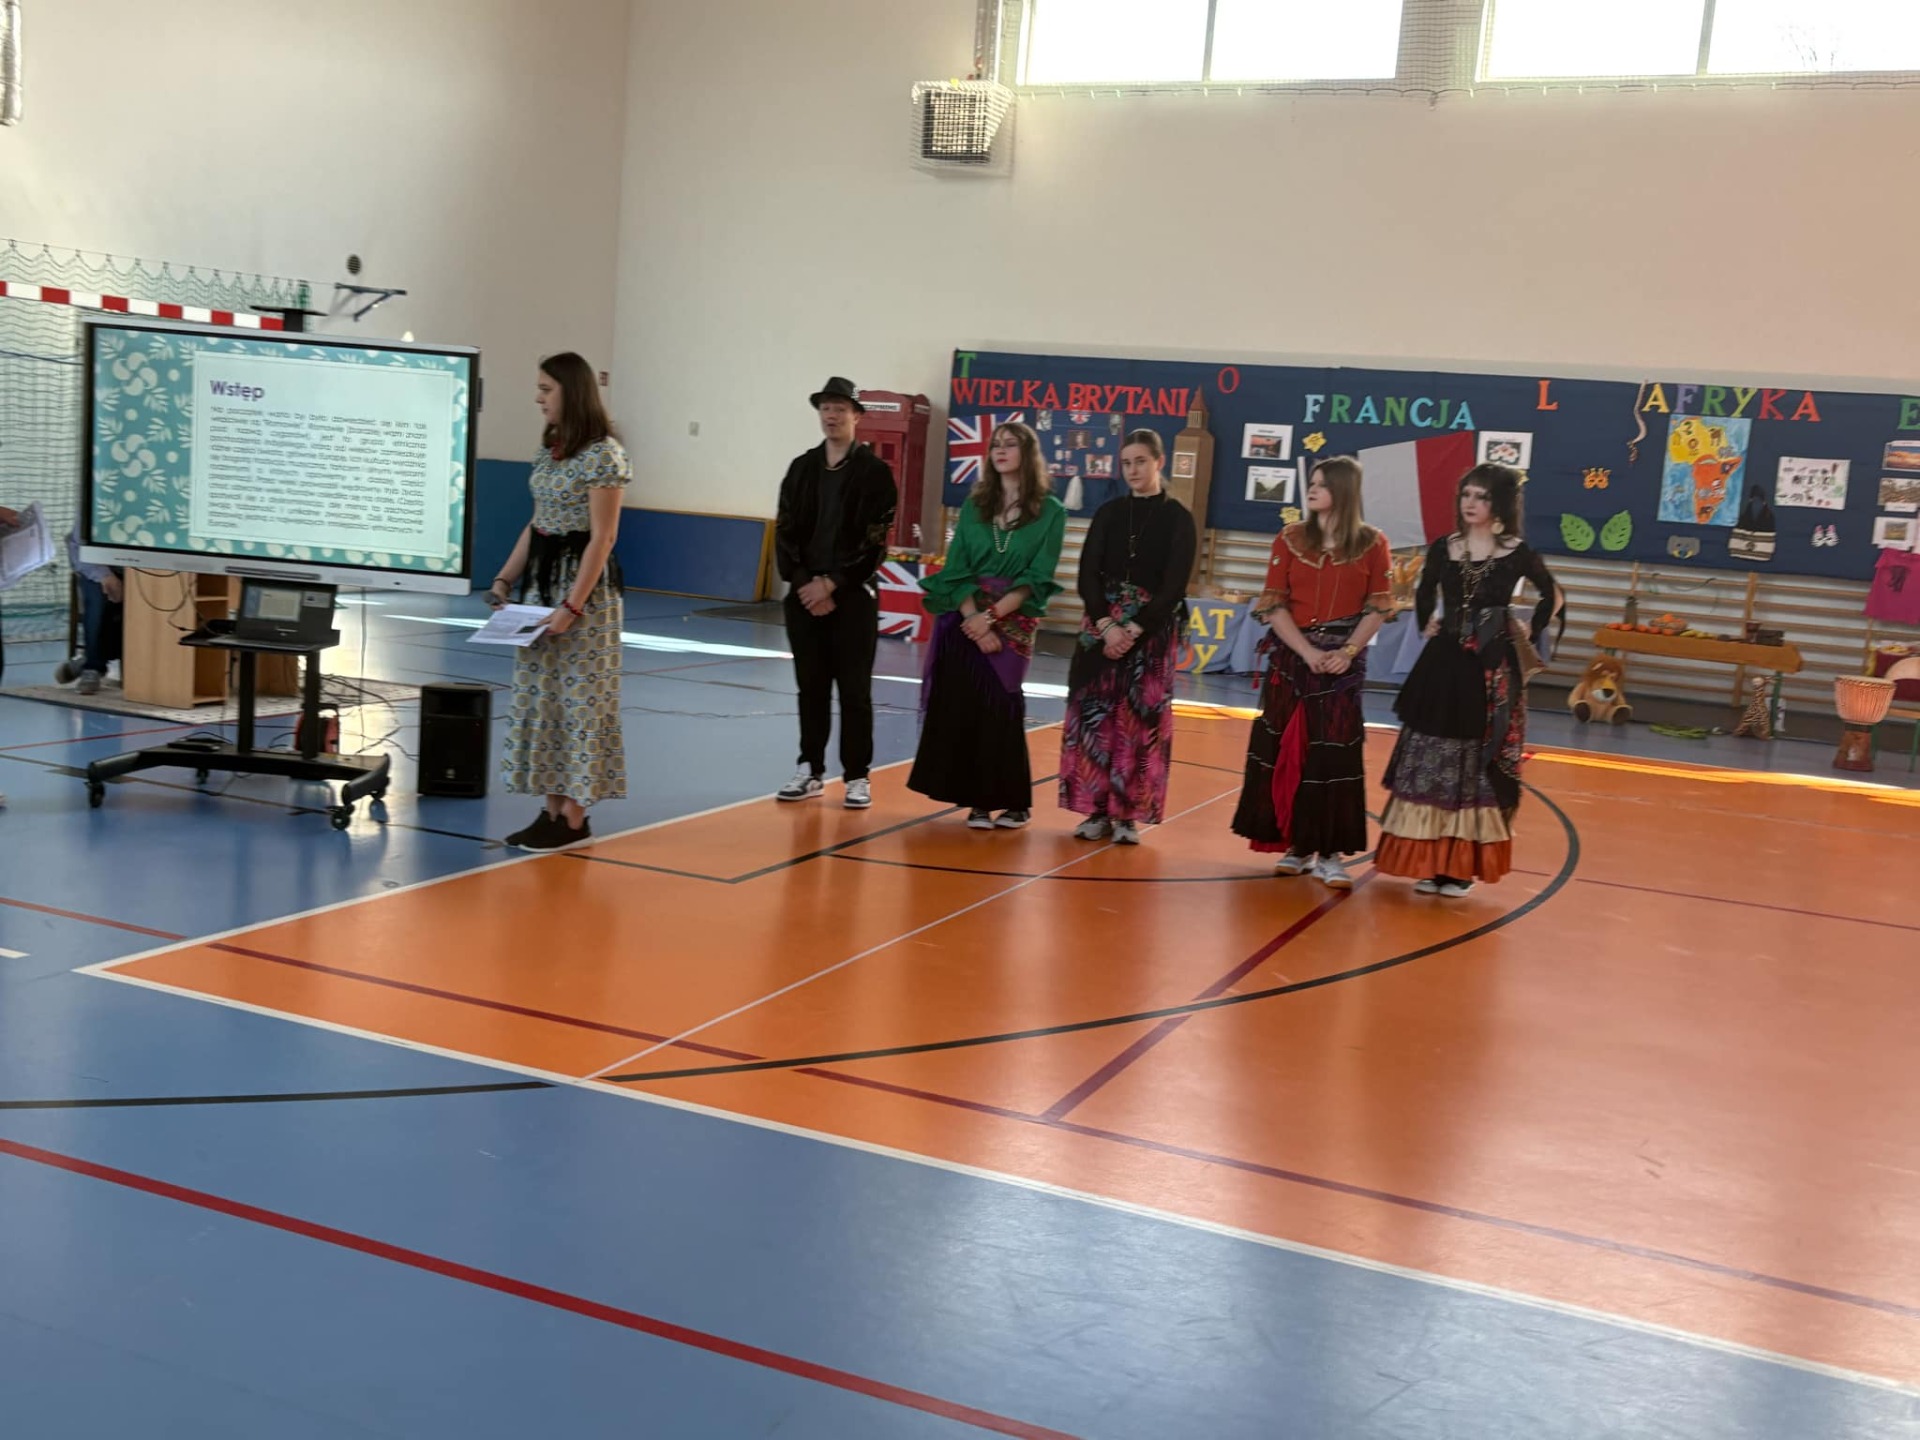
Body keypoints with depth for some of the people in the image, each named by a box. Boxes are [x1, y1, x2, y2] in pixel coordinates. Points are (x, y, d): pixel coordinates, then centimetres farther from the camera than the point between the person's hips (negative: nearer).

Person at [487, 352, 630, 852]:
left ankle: (574, 819, 3)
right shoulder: (549, 449, 12)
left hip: (584, 582, -9)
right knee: (538, 697, 9)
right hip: (539, 578, 9)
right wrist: (504, 579, 9)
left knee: (579, 699, -3)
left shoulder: (603, 454, -13)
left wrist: (572, 606, -20)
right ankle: (553, 808, 15)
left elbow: (601, 538, -16)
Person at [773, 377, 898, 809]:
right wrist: (804, 583, -8)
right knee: (811, 687, 9)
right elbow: (785, 533, 5)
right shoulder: (801, 468, 10)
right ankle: (810, 771, 17)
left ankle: (858, 776, 7)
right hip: (804, 594, 4)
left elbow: (873, 540, -8)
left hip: (852, 595, -4)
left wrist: (831, 584, -13)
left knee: (854, 690, 1)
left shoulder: (874, 471, -3)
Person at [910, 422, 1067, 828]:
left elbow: (1037, 578, -6)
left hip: (1012, 623, -3)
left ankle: (1014, 801, 8)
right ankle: (977, 799, 6)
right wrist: (973, 615, -13)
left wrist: (993, 617, -15)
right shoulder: (974, 506, 9)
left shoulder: (1050, 512, 0)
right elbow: (956, 569, 2)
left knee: (1000, 708, -3)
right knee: (961, 707, -2)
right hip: (964, 619, 3)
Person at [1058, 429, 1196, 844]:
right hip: (1102, 627, 3)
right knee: (1094, 715, 0)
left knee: (1141, 719, -1)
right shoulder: (1108, 513, 8)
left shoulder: (1177, 518, -1)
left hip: (1152, 631, -3)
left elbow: (1175, 586, -7)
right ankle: (1097, 809, 7)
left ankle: (1129, 814, 4)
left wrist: (1133, 630, -16)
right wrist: (1107, 625, -14)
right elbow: (1088, 576, 1)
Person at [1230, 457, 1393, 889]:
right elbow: (1273, 604, -1)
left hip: (1344, 660, -2)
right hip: (1292, 655, 2)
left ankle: (1329, 853, 1)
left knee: (1335, 752, -4)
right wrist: (1307, 651, -13)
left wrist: (1348, 651, -13)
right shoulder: (1290, 540, 3)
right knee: (1288, 748, 2)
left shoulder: (1371, 544, 0)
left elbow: (1378, 607, 1)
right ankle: (1295, 845, 11)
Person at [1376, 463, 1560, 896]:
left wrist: (1528, 636, 6)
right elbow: (1424, 594, 22)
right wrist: (1426, 627, 11)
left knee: (1481, 767, 2)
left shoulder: (1518, 553, -3)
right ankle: (1431, 861, 12)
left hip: (1493, 670, -3)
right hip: (1443, 665, 3)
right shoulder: (1442, 549, 4)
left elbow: (1552, 596, 11)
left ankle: (1463, 865, 10)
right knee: (1430, 763, 3)